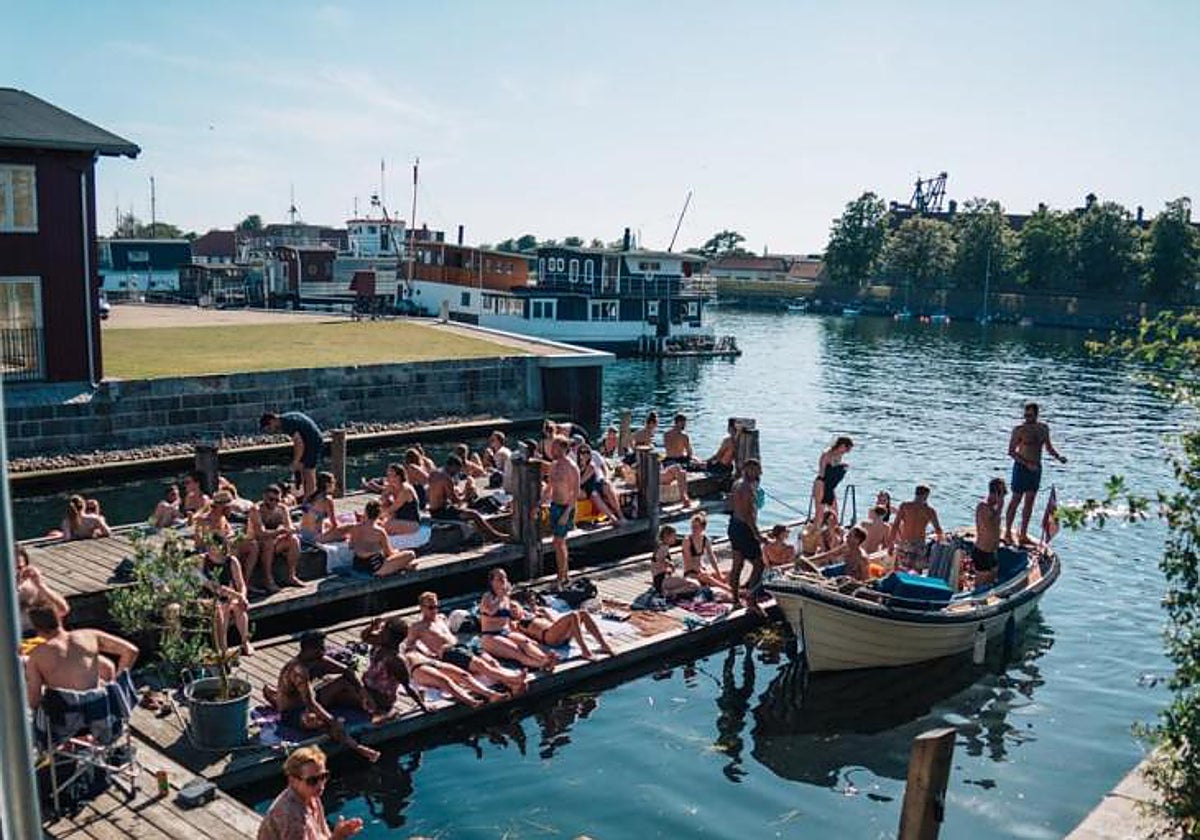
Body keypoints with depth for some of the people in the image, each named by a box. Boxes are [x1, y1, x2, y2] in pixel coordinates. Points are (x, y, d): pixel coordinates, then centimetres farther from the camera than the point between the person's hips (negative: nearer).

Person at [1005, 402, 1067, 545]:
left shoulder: (1044, 428, 5)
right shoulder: (1019, 430, -12)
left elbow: (1048, 447, 18)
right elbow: (1011, 452, -13)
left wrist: (1058, 457, -1)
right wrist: (1027, 464, -22)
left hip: (1036, 469, 6)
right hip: (1021, 467, -6)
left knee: (1029, 502, 9)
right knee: (1016, 501, -1)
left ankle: (1023, 535, 17)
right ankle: (1007, 533, 7)